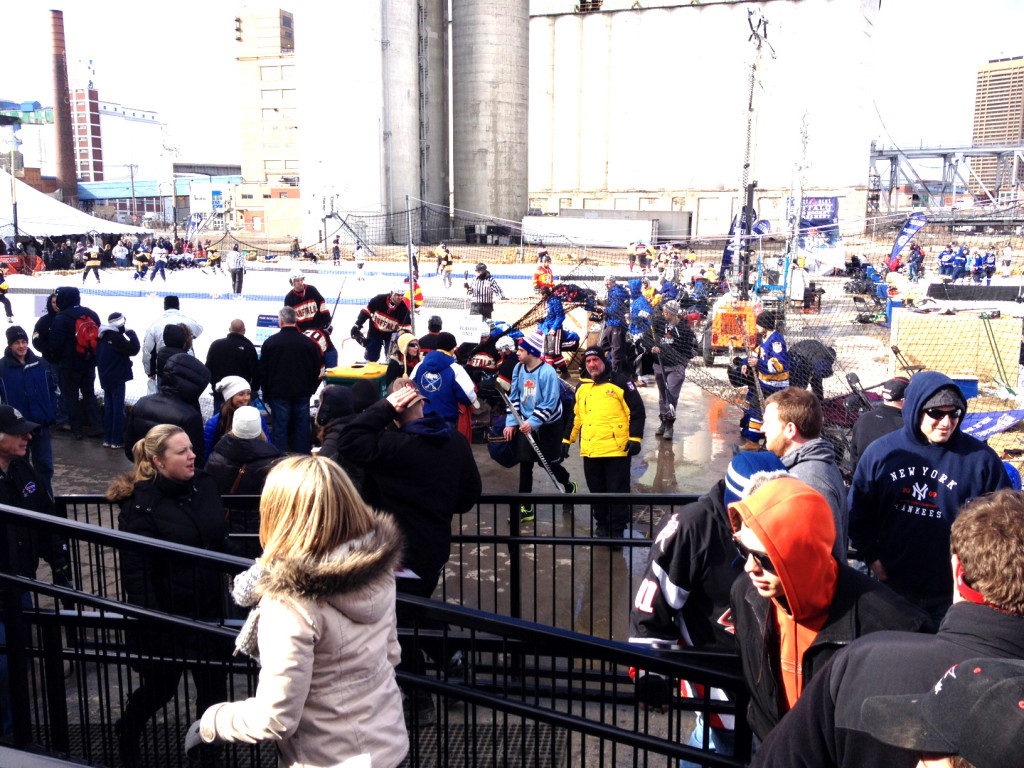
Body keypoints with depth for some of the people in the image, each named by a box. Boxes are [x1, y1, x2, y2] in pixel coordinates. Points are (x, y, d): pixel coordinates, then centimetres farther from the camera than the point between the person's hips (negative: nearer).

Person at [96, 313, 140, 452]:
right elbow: (133, 349, -18)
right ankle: (116, 441, -2)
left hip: (105, 378, 8)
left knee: (108, 409, 14)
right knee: (118, 409, -3)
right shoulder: (117, 337, -17)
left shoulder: (102, 337, 10)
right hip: (117, 379, -8)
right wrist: (130, 333, -8)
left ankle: (107, 439, 18)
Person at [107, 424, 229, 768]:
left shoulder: (205, 484, -2)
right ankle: (126, 735, 46)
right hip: (167, 617, -4)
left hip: (209, 610, 4)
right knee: (161, 687, 15)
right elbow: (135, 571, -18)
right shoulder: (141, 504, -18)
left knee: (213, 682, 13)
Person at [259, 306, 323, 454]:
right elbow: (317, 370, 6)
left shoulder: (270, 342, -4)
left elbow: (263, 371, 1)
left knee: (279, 428, 3)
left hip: (278, 394, -2)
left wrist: (267, 395, 10)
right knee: (302, 427, 9)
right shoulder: (309, 343, -1)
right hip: (302, 395, 2)